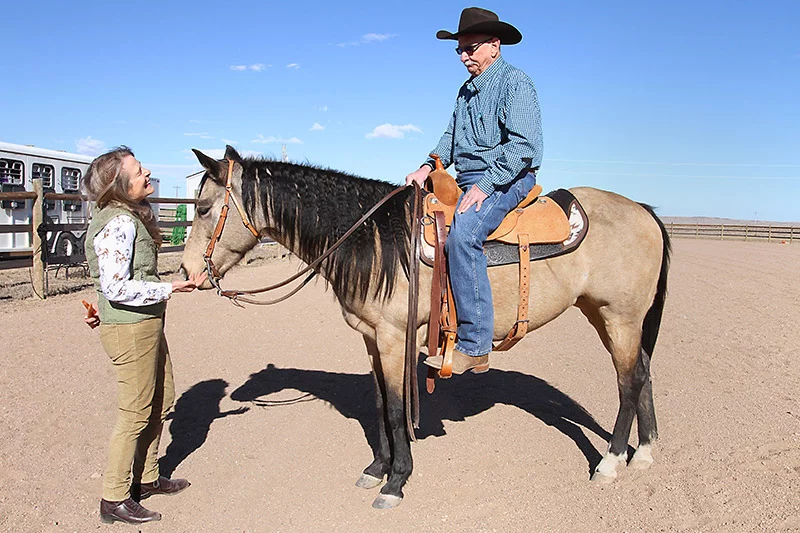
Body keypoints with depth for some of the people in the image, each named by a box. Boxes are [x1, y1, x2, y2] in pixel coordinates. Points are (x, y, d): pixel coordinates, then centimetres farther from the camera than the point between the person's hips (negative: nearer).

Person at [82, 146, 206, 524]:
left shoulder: (131, 217, 10)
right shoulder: (119, 223, -21)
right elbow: (117, 287, -26)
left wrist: (103, 307, 27)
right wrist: (171, 288, -25)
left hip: (147, 324, 10)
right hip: (130, 328, -10)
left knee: (161, 402, 19)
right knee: (135, 413, 0)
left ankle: (147, 478, 35)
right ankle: (114, 500, 14)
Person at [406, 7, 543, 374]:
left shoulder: (515, 83, -5)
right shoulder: (466, 91, 21)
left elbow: (523, 143, -17)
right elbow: (451, 137, 24)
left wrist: (485, 185, -23)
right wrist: (428, 167, 3)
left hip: (508, 179, -9)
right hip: (467, 180, 10)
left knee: (461, 234, -33)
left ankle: (474, 347, -30)